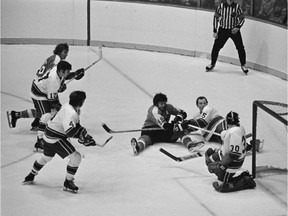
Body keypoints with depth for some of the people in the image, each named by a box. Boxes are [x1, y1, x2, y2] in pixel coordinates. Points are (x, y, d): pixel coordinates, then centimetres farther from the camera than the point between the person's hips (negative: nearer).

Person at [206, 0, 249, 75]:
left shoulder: (237, 7, -8)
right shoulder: (221, 6, -6)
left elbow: (242, 18, 1)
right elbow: (216, 18, 1)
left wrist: (237, 27, -15)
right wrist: (214, 31, -1)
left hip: (234, 30, -1)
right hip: (223, 30, 1)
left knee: (240, 48, -6)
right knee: (216, 47, -1)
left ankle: (243, 65, 12)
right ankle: (212, 64, 19)